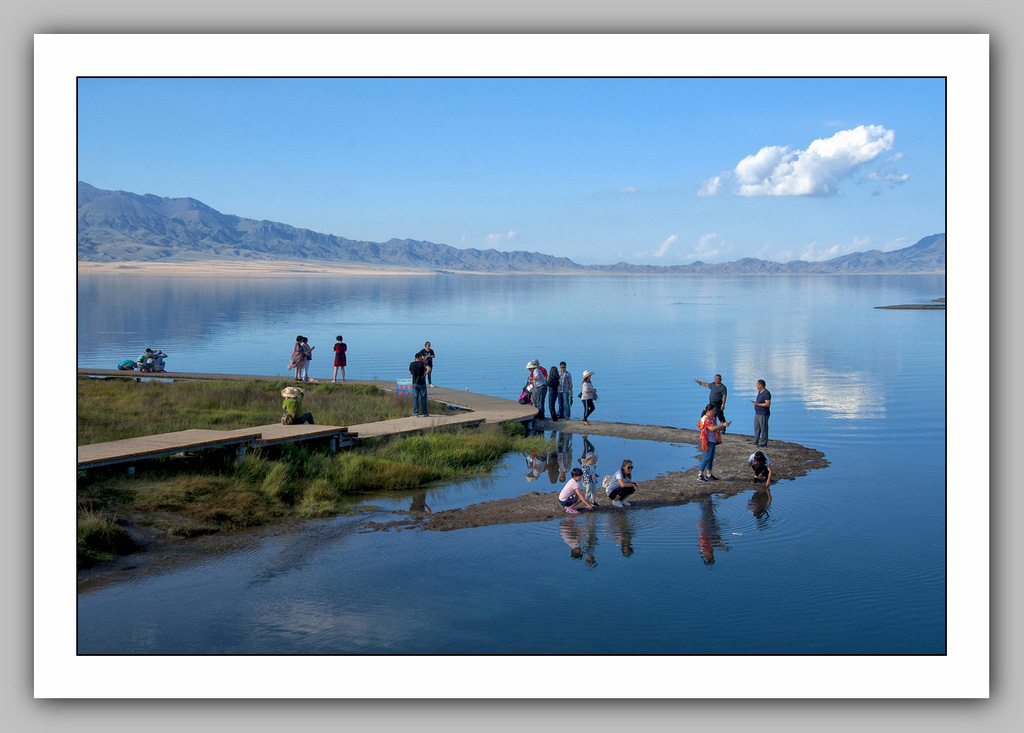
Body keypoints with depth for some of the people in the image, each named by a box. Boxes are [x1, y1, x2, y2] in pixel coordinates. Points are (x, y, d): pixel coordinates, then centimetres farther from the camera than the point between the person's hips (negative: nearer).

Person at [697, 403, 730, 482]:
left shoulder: (712, 418, 16)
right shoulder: (706, 419, -16)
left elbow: (716, 429, 20)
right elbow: (712, 428, -27)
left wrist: (723, 427, 1)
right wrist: (723, 425, -26)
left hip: (712, 441, 10)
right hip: (707, 441, -10)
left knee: (711, 458, 12)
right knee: (706, 458, -8)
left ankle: (709, 475, 19)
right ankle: (700, 475, -3)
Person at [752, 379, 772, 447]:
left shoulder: (766, 393, -18)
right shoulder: (759, 391, 11)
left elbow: (768, 404, -24)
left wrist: (758, 404, -24)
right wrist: (756, 409, 19)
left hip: (763, 414, -10)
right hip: (757, 413, 10)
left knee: (763, 429, -3)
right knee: (756, 427, 16)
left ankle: (764, 444, 2)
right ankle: (755, 441, 26)